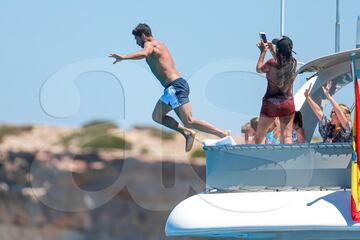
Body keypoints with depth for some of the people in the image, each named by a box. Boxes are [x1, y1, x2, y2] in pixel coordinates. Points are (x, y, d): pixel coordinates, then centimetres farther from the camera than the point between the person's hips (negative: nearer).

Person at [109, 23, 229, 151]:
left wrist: (123, 57, -36)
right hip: (174, 88, 10)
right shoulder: (159, 45, 22)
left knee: (189, 121, -15)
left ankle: (223, 134, -17)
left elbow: (143, 54, -30)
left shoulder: (149, 45, -6)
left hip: (175, 87, -10)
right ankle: (186, 132, 5)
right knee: (157, 116, 14)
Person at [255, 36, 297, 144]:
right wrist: (272, 50, 23)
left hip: (271, 103, -3)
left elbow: (259, 69, 2)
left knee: (260, 136, 11)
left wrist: (263, 52, 11)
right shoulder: (293, 62, -6)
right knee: (287, 136, 5)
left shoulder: (272, 64, -19)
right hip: (288, 103, 3)